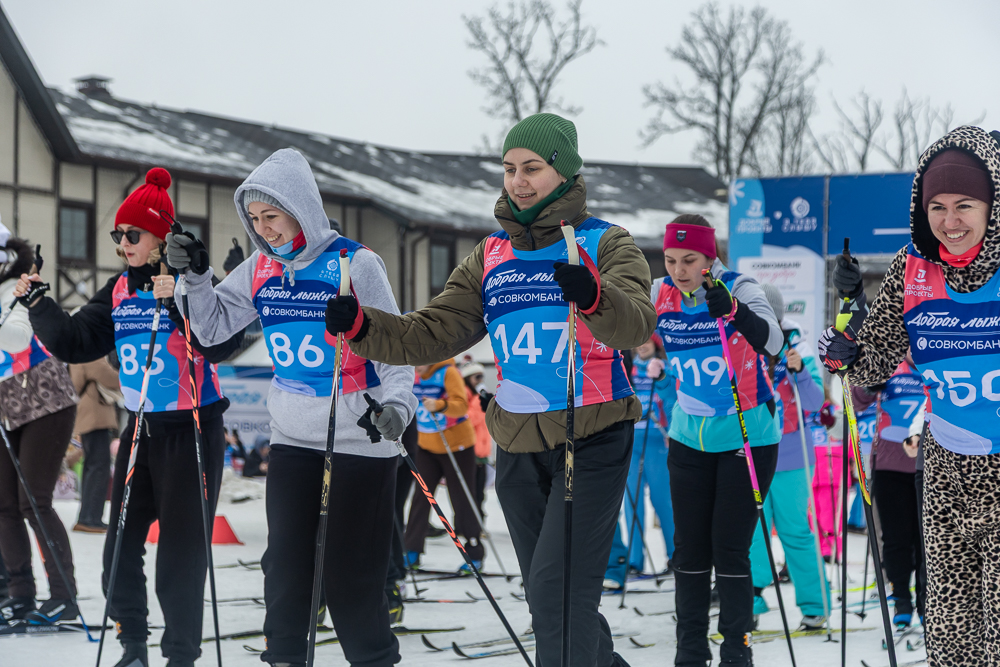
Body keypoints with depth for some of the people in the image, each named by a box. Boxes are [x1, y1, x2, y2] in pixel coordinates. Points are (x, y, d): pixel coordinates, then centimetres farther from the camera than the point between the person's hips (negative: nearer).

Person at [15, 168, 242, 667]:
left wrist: (179, 302, -32)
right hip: (141, 429, 6)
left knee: (180, 551, -4)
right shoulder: (120, 290, 9)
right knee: (121, 546, 7)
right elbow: (77, 342, 6)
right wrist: (38, 306, -4)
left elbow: (220, 345, -23)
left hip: (193, 430, -6)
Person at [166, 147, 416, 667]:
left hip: (359, 440, -5)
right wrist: (195, 276, -5)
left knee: (349, 571, -2)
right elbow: (214, 327, 12)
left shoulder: (355, 263, -10)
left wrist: (397, 402, -24)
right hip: (291, 439, 5)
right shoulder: (260, 269, 6)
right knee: (285, 561, 5)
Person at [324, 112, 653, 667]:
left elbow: (636, 326, -22)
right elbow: (433, 333, 5)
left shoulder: (605, 245, -4)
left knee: (558, 592, -17)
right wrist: (362, 328, -12)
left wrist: (594, 297, -44)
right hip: (519, 449, 6)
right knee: (547, 599, 15)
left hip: (592, 440, -6)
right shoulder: (492, 255, 11)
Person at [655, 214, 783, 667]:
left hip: (749, 438, -4)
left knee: (730, 549, -6)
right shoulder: (660, 295, -5)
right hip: (690, 438, 4)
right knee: (689, 549, 6)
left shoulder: (739, 289, -17)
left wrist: (733, 310, -49)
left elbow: (773, 342, -33)